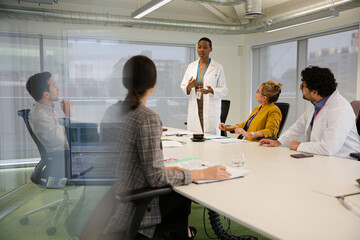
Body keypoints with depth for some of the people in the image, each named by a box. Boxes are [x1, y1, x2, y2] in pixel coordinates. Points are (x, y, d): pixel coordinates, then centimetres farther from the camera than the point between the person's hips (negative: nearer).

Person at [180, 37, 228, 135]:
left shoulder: (218, 67, 2)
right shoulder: (191, 66, 12)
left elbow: (224, 90, -1)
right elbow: (182, 86, 11)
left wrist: (211, 91, -20)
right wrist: (189, 87, -12)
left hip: (210, 111, -3)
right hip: (194, 111, 3)